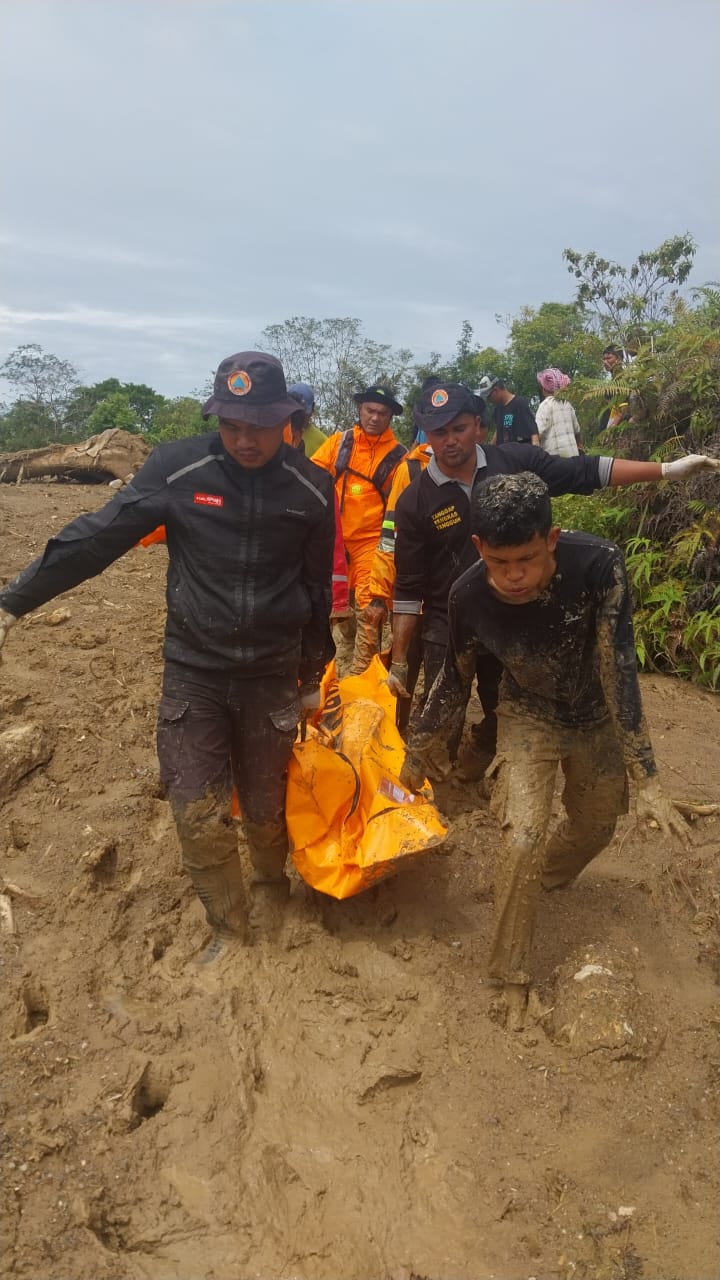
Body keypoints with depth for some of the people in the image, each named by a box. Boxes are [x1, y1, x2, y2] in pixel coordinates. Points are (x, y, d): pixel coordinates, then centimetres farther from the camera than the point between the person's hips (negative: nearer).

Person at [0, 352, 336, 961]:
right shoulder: (177, 467, -11)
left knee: (266, 807, 13)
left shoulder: (312, 487, -6)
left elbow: (318, 588, 5)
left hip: (272, 672, 1)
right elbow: (97, 536, -7)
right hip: (192, 669, 0)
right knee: (198, 814, 1)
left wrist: (313, 675, 12)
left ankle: (272, 884, 45)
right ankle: (228, 924, 26)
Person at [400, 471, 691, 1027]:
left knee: (596, 826, 17)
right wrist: (416, 752, 1)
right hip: (530, 717, -1)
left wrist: (647, 780, -31)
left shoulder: (600, 565, -35)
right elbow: (456, 679, -10)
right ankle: (513, 977, 7)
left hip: (598, 716, 1)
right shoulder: (470, 595, -28)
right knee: (523, 836, -15)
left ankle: (544, 879, 53)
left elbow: (619, 669, -30)